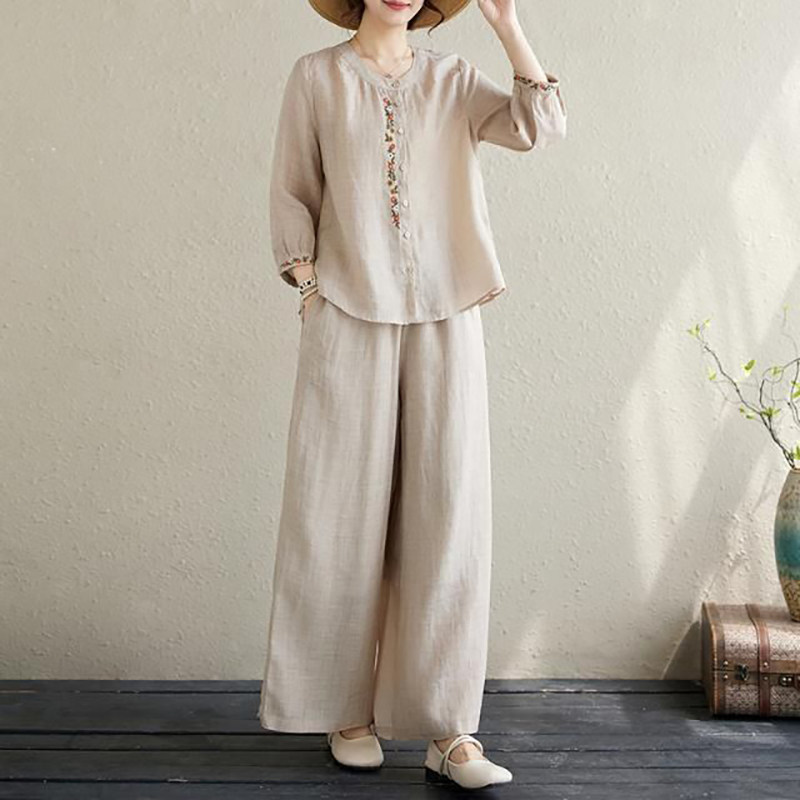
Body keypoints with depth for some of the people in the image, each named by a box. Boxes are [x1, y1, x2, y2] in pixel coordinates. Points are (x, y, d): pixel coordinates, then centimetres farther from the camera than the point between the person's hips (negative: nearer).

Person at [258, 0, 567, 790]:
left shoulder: (453, 80, 11)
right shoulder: (316, 77, 7)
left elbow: (542, 125, -3)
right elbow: (292, 194, 6)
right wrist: (307, 293, -4)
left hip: (444, 320, 1)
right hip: (349, 319, -1)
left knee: (448, 516, -3)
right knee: (344, 515, 2)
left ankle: (448, 730, 3)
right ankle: (345, 708, 17)